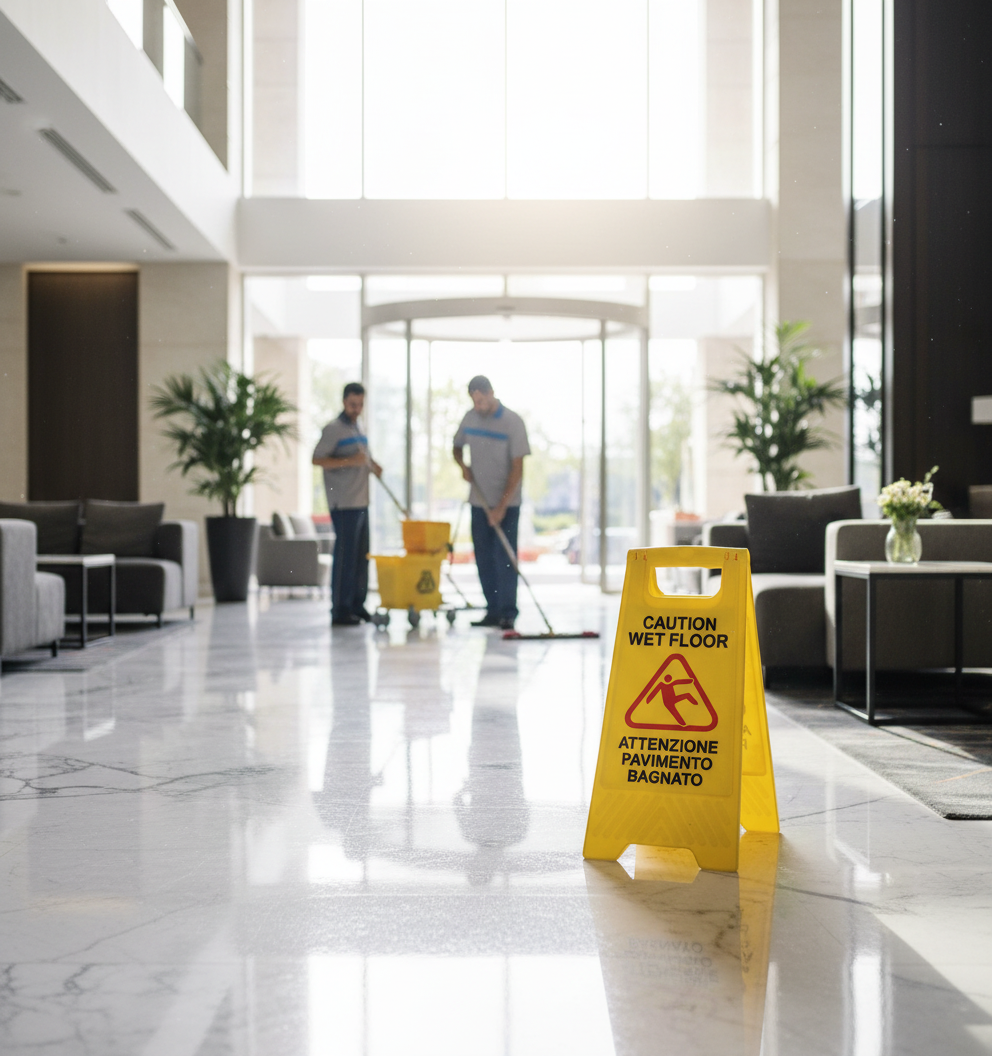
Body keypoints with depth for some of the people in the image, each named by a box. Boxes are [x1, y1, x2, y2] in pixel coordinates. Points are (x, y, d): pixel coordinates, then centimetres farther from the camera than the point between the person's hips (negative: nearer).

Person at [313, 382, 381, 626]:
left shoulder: (358, 428, 18)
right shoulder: (334, 429, -7)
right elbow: (317, 459, -15)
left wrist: (371, 465, 10)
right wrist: (350, 461, -23)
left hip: (361, 502, 8)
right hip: (344, 503, -8)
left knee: (361, 556, 11)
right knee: (345, 556, -8)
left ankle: (357, 606, 18)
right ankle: (340, 611, -5)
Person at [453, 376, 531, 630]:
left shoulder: (513, 422, -11)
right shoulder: (469, 418, 5)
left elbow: (517, 468, -13)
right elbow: (457, 447, 22)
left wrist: (501, 506, -18)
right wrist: (463, 466, -3)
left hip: (506, 504, -5)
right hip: (479, 502, 5)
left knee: (504, 558, -8)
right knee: (484, 559, 6)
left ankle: (507, 614, -6)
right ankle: (493, 611, 13)